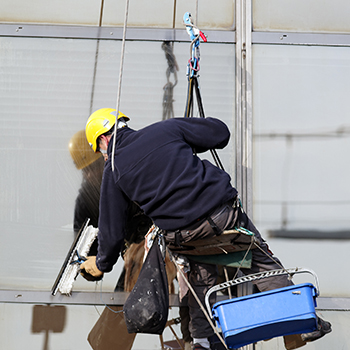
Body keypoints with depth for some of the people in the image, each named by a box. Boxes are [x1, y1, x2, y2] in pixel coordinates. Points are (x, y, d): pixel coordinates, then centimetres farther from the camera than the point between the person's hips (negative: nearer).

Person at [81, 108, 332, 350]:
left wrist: (102, 263, 27)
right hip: (225, 211, 1)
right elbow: (220, 132, 13)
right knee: (260, 258, 19)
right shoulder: (165, 129, 9)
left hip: (183, 234, 0)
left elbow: (113, 227, 10)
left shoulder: (113, 170, 7)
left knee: (200, 270, 29)